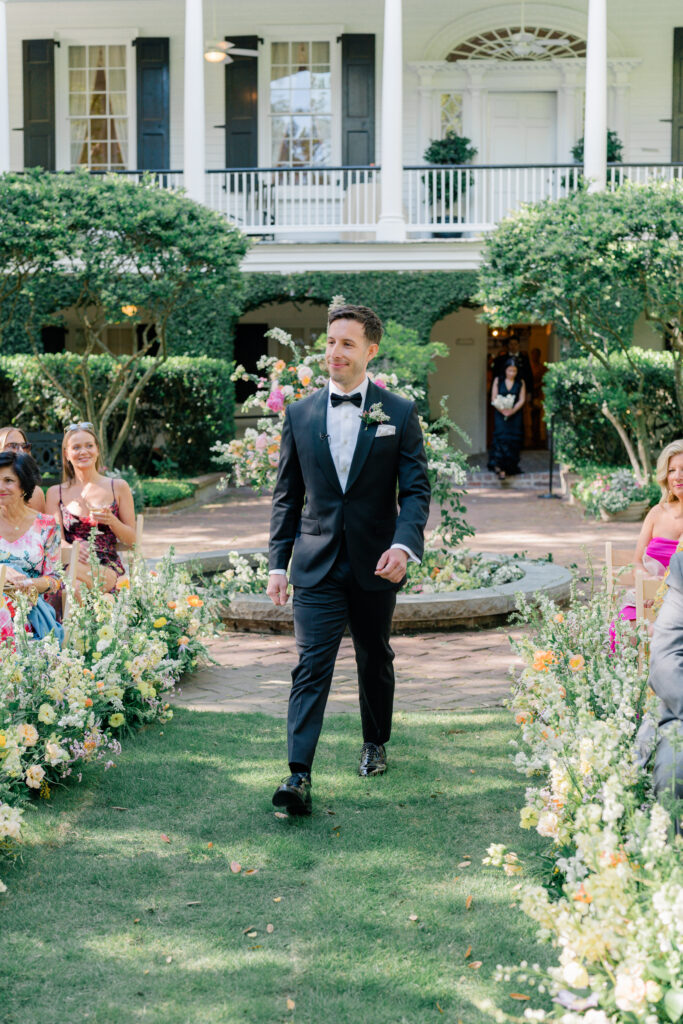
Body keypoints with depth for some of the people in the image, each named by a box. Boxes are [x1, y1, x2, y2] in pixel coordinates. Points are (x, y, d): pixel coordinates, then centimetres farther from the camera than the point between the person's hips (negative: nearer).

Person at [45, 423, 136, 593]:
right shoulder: (55, 493, 12)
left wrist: (111, 520, -11)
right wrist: (74, 549, -21)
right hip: (72, 564, 2)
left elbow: (131, 539, 11)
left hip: (107, 568, -2)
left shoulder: (118, 487, 10)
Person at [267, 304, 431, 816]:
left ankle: (376, 743, 39)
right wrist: (278, 563, 5)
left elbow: (416, 489, -5)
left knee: (375, 659, 16)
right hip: (317, 565, 0)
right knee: (311, 665, -10)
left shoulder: (399, 413, -1)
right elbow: (287, 495, 9)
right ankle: (299, 775, -17)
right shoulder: (300, 414, 5)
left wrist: (404, 545, -22)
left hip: (374, 564, 0)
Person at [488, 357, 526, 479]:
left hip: (515, 416, 1)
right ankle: (500, 468, -16)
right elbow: (494, 399, -1)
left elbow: (522, 400, -1)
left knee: (513, 441, 1)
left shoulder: (520, 383, 4)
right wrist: (502, 410, -17)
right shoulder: (498, 381, 3)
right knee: (501, 438, -12)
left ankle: (510, 467, 11)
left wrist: (513, 410, -17)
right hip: (500, 415, -1)